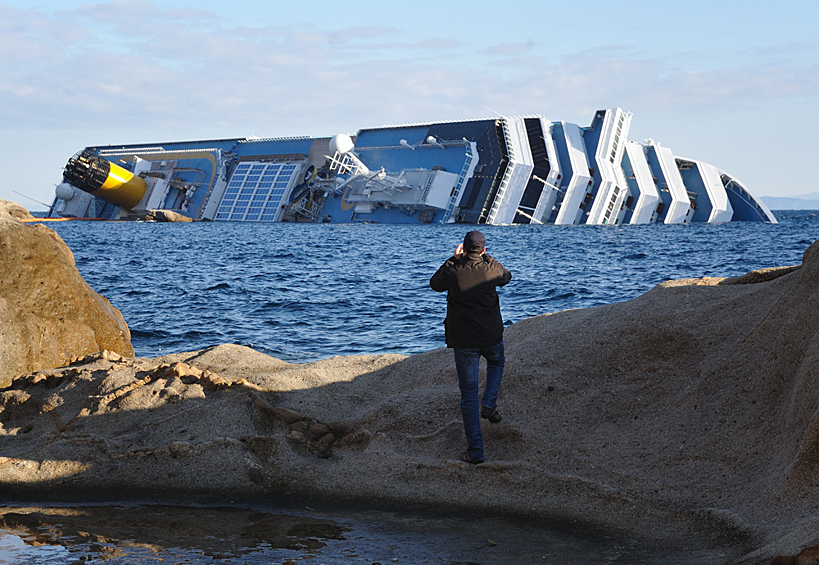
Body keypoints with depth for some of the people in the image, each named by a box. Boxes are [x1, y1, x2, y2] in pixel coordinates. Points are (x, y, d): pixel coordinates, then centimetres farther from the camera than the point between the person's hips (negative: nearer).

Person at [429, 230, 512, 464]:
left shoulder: (453, 271, -10)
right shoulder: (492, 269, -7)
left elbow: (435, 284, 12)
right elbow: (506, 277, 18)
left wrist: (453, 259, 16)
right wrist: (487, 258, 26)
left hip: (463, 340, -1)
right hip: (491, 337, 1)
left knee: (468, 394, 5)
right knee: (497, 362, 37)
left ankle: (475, 451, 2)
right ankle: (489, 404, 15)